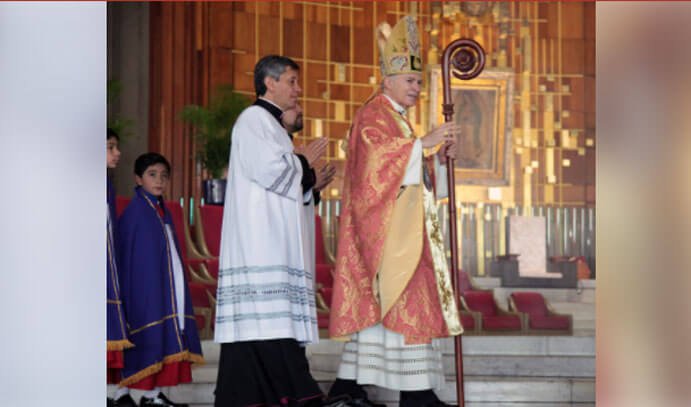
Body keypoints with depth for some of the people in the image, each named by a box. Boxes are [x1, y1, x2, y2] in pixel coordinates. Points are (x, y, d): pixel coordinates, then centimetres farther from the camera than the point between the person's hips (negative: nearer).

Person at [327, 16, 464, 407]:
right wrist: (424, 143, -28)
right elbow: (377, 155, -24)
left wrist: (437, 157, 9)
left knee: (375, 300, 8)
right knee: (401, 297, -13)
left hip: (398, 224, 10)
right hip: (385, 224, -10)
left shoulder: (396, 118, 23)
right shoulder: (373, 114, -7)